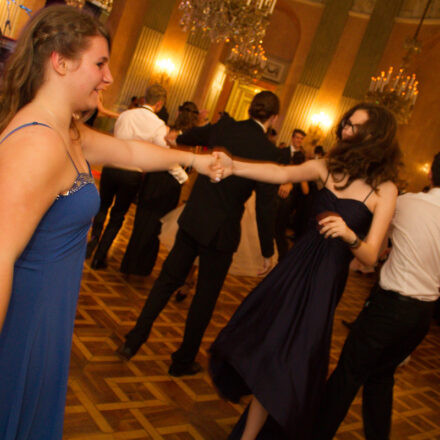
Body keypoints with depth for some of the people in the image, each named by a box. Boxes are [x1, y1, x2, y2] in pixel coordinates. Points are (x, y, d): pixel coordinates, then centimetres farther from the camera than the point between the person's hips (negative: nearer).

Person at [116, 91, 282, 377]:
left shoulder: (223, 127, -1)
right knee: (205, 298, 12)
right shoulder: (268, 151, -14)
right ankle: (183, 361, 26)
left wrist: (176, 137, 44)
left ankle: (134, 340, 22)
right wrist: (268, 250, -4)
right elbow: (266, 205, -14)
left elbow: (185, 139, 19)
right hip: (222, 232, -3)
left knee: (168, 279, 18)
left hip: (192, 220, 4)